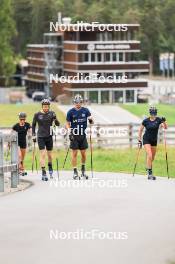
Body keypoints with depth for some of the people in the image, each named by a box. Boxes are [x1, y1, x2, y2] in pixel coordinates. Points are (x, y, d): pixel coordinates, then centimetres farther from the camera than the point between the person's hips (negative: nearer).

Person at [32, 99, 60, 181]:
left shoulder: (52, 113, -2)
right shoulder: (37, 115, -5)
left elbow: (57, 124, -6)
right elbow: (33, 125, 8)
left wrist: (55, 119, -26)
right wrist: (33, 135, 5)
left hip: (49, 137, 2)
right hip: (41, 137, -2)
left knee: (49, 154, 12)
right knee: (43, 154, -10)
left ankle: (50, 168, 37)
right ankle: (43, 173, -10)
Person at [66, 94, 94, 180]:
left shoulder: (86, 111, 3)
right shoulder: (71, 112, -1)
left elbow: (92, 122, 4)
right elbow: (67, 123, 3)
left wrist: (91, 120, -19)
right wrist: (69, 130, -15)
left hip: (83, 135, 2)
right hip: (74, 135, -2)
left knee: (83, 153, 5)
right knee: (74, 153, -1)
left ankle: (83, 170, 24)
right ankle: (75, 172, 4)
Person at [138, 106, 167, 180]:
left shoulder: (158, 120, -6)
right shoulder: (146, 121, -9)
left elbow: (165, 127, -15)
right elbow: (140, 130, 3)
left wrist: (164, 121, -34)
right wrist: (139, 140, 0)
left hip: (154, 140, 3)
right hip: (146, 140, -3)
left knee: (153, 157, 12)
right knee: (149, 155, -19)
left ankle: (148, 168, 38)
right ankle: (149, 173, -18)